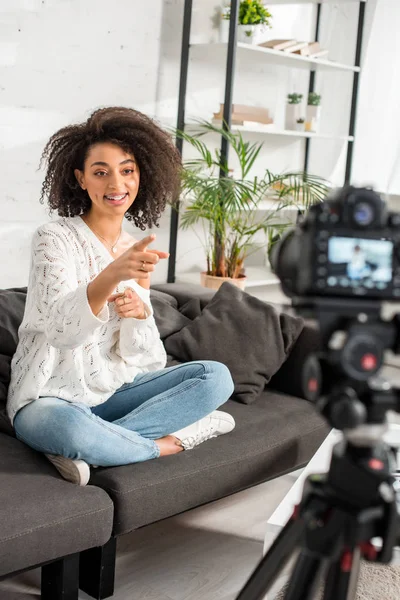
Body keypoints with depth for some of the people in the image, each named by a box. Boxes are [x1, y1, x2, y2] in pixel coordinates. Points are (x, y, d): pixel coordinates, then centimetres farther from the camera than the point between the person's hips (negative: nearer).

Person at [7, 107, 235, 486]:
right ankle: (171, 441, -14)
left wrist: (138, 313, -20)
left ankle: (96, 445, -19)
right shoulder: (54, 238, -11)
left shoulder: (136, 250, 6)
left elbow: (135, 352, 3)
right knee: (67, 425, -40)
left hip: (112, 390, 6)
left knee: (216, 376, -9)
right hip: (50, 398, -6)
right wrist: (112, 275, -44)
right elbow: (61, 331, -27)